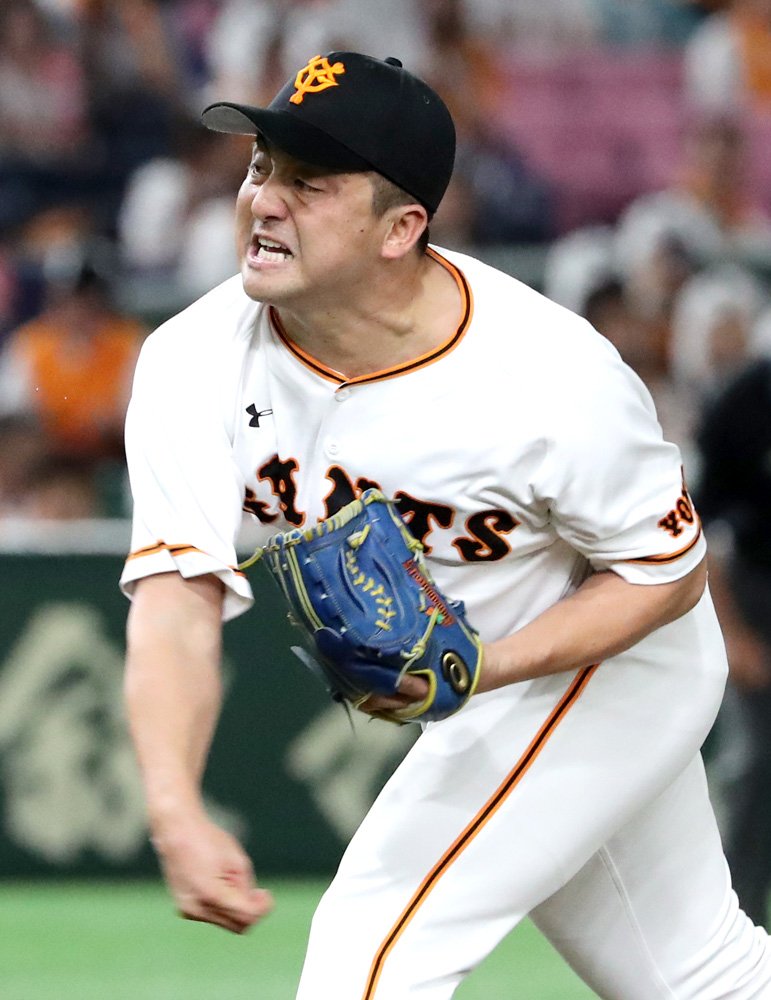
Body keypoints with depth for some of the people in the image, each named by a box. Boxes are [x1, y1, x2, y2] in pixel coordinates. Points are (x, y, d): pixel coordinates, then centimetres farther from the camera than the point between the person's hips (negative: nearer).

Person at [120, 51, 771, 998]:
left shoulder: (555, 379, -32)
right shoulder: (196, 362, -21)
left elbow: (670, 571, -18)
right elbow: (178, 601, -29)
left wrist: (487, 667, -33)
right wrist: (175, 813, -45)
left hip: (607, 666, -6)